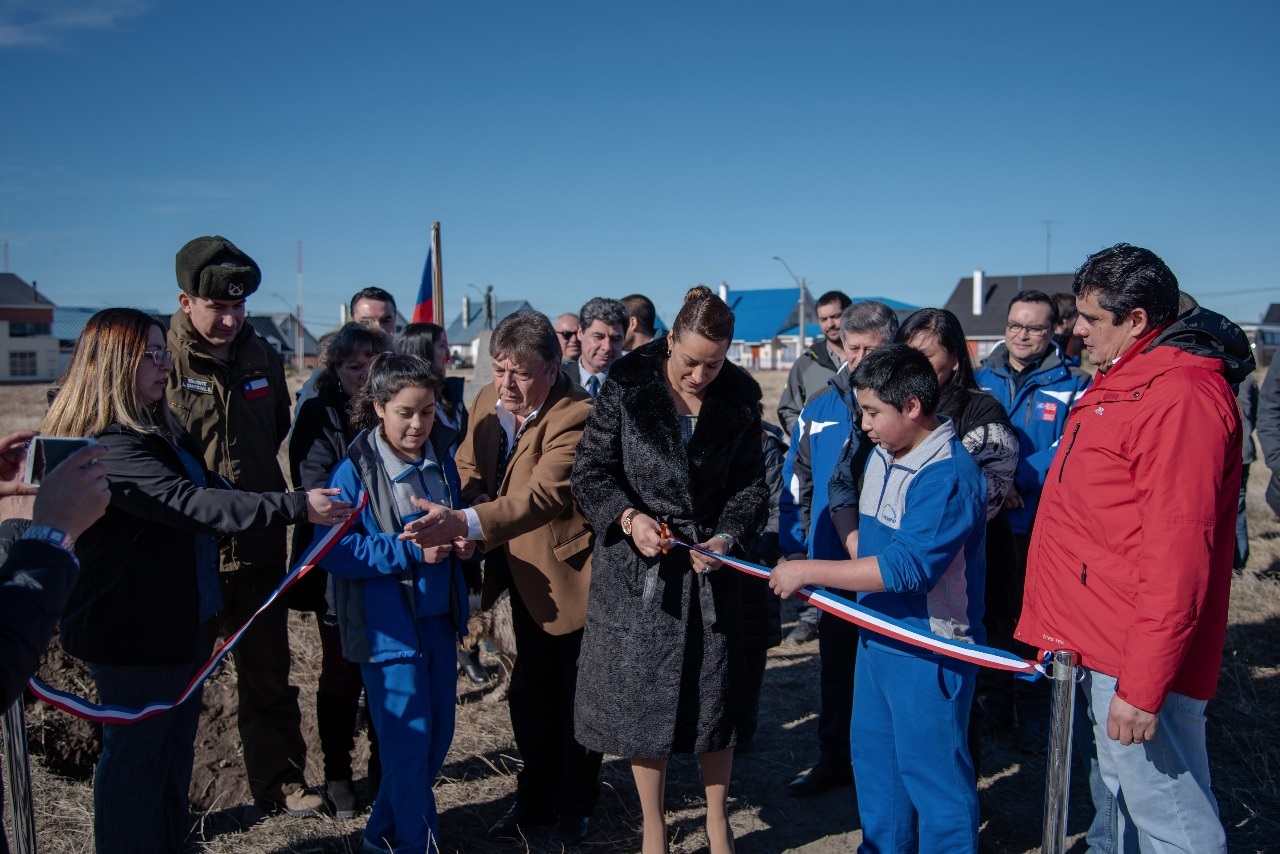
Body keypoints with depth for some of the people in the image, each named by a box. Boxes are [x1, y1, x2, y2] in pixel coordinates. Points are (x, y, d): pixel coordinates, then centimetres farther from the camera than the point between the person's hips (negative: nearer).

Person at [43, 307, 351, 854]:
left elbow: (207, 487, 18)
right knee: (136, 755, 6)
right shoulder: (107, 447, -24)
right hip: (132, 633, -10)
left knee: (175, 747, 21)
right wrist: (297, 507, -35)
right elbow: (190, 504, -33)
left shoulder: (160, 431, 9)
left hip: (182, 620, 10)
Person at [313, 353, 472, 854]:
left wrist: (462, 541, -6)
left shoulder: (441, 460, 4)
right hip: (388, 624, -6)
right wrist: (411, 550, -25)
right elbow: (335, 550, -18)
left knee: (439, 735, 14)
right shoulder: (354, 472, -13)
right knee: (409, 740, 1)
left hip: (439, 617, 6)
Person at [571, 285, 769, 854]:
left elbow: (750, 485, 1)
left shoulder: (740, 396, -3)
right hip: (638, 563, -1)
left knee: (716, 698, 10)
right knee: (641, 699, 8)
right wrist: (628, 517, -24)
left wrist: (727, 536, -17)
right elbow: (591, 471, -7)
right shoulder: (628, 386, -10)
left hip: (710, 565, 2)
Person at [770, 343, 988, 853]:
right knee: (873, 755, 21)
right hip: (877, 634, 9)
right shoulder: (883, 456, 6)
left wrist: (810, 572, -28)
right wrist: (857, 561, 4)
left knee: (930, 769, 6)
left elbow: (905, 567, -31)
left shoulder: (948, 476, -23)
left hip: (928, 649, -9)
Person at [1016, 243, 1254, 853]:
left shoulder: (1182, 396, -20)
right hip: (1098, 642, 10)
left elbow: (1178, 553, -24)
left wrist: (1142, 684, -23)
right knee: (1119, 792, 22)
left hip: (1138, 657, -10)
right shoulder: (1120, 381, 14)